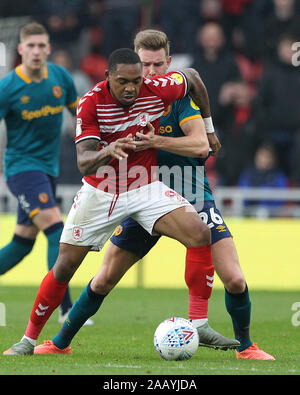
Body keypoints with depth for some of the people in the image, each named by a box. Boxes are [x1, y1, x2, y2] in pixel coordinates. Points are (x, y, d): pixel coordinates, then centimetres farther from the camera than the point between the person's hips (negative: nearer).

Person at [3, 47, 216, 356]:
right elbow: (84, 163, -26)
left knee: (201, 235, -21)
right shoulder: (91, 103, -20)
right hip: (100, 192, -1)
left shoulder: (158, 90, -16)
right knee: (65, 264, 0)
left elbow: (192, 77, 8)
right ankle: (29, 338, 18)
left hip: (145, 188, 1)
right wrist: (108, 151, -48)